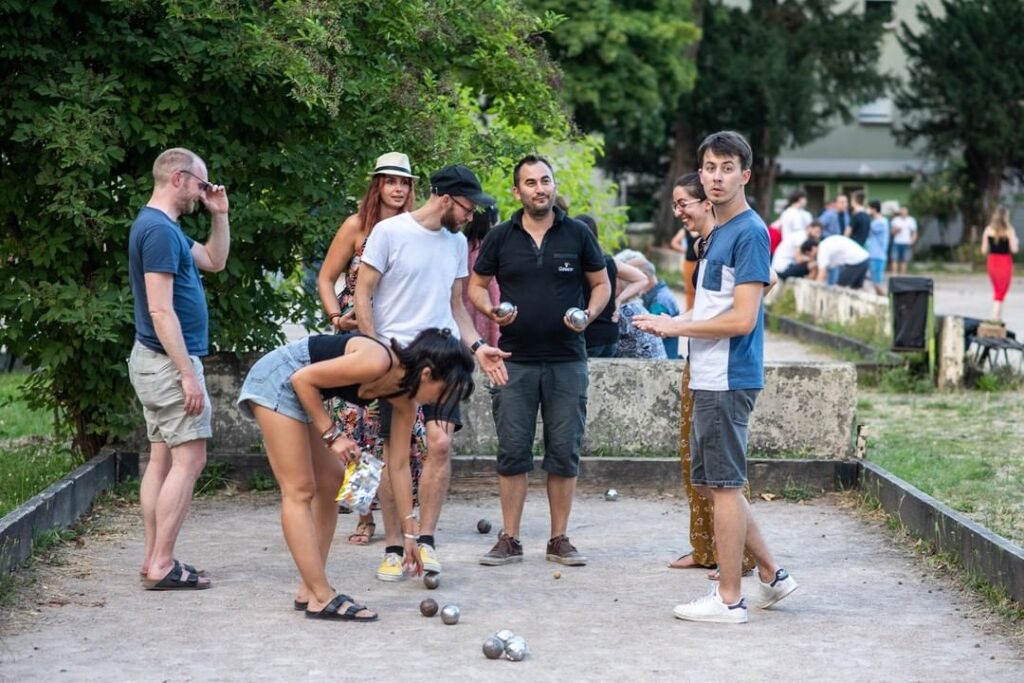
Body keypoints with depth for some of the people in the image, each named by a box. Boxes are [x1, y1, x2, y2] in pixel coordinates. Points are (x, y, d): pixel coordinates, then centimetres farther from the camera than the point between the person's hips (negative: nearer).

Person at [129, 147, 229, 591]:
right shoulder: (160, 230, -17)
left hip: (155, 360, 11)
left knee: (163, 460, 10)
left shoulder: (161, 226, 15)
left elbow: (215, 262, 27)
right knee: (188, 460, -9)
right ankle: (162, 566, -9)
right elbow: (160, 309, -22)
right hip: (169, 361, -11)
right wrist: (187, 374, -23)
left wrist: (219, 216, 15)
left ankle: (154, 560, 12)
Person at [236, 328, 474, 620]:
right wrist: (332, 435, -17)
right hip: (277, 379, -10)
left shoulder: (405, 400, -2)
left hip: (300, 390, 10)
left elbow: (398, 465, 6)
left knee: (330, 485, 10)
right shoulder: (378, 363, -28)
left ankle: (310, 591, 13)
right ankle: (322, 599, -10)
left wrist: (409, 532, 9)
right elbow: (303, 378, -22)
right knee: (299, 492, -10)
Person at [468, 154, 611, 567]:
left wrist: (589, 315, -9)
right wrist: (490, 311, -8)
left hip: (567, 360, 0)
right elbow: (476, 284, 12)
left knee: (564, 452, 3)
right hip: (515, 360, 0)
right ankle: (509, 540, 8)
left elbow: (601, 284, 10)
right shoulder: (501, 237, 4)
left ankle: (559, 539, 12)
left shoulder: (577, 235, 4)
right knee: (512, 451, 0)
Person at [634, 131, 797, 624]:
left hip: (728, 380, -10)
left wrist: (675, 326, -13)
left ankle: (728, 598, 6)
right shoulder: (717, 234, 16)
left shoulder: (750, 233, -14)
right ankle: (772, 576, 24)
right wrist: (674, 325, 10)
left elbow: (742, 319, -20)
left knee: (723, 485, -2)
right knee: (712, 483, 15)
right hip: (709, 379, 10)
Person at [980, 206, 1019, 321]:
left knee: (997, 290, 19)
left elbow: (984, 250, -1)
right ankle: (995, 318, -7)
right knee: (1001, 292, 2)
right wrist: (1016, 242, 7)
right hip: (1005, 261, -4)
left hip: (992, 261, 4)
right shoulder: (1009, 231, -12)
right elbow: (1014, 249, -14)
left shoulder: (988, 230, -1)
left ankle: (998, 317, 21)